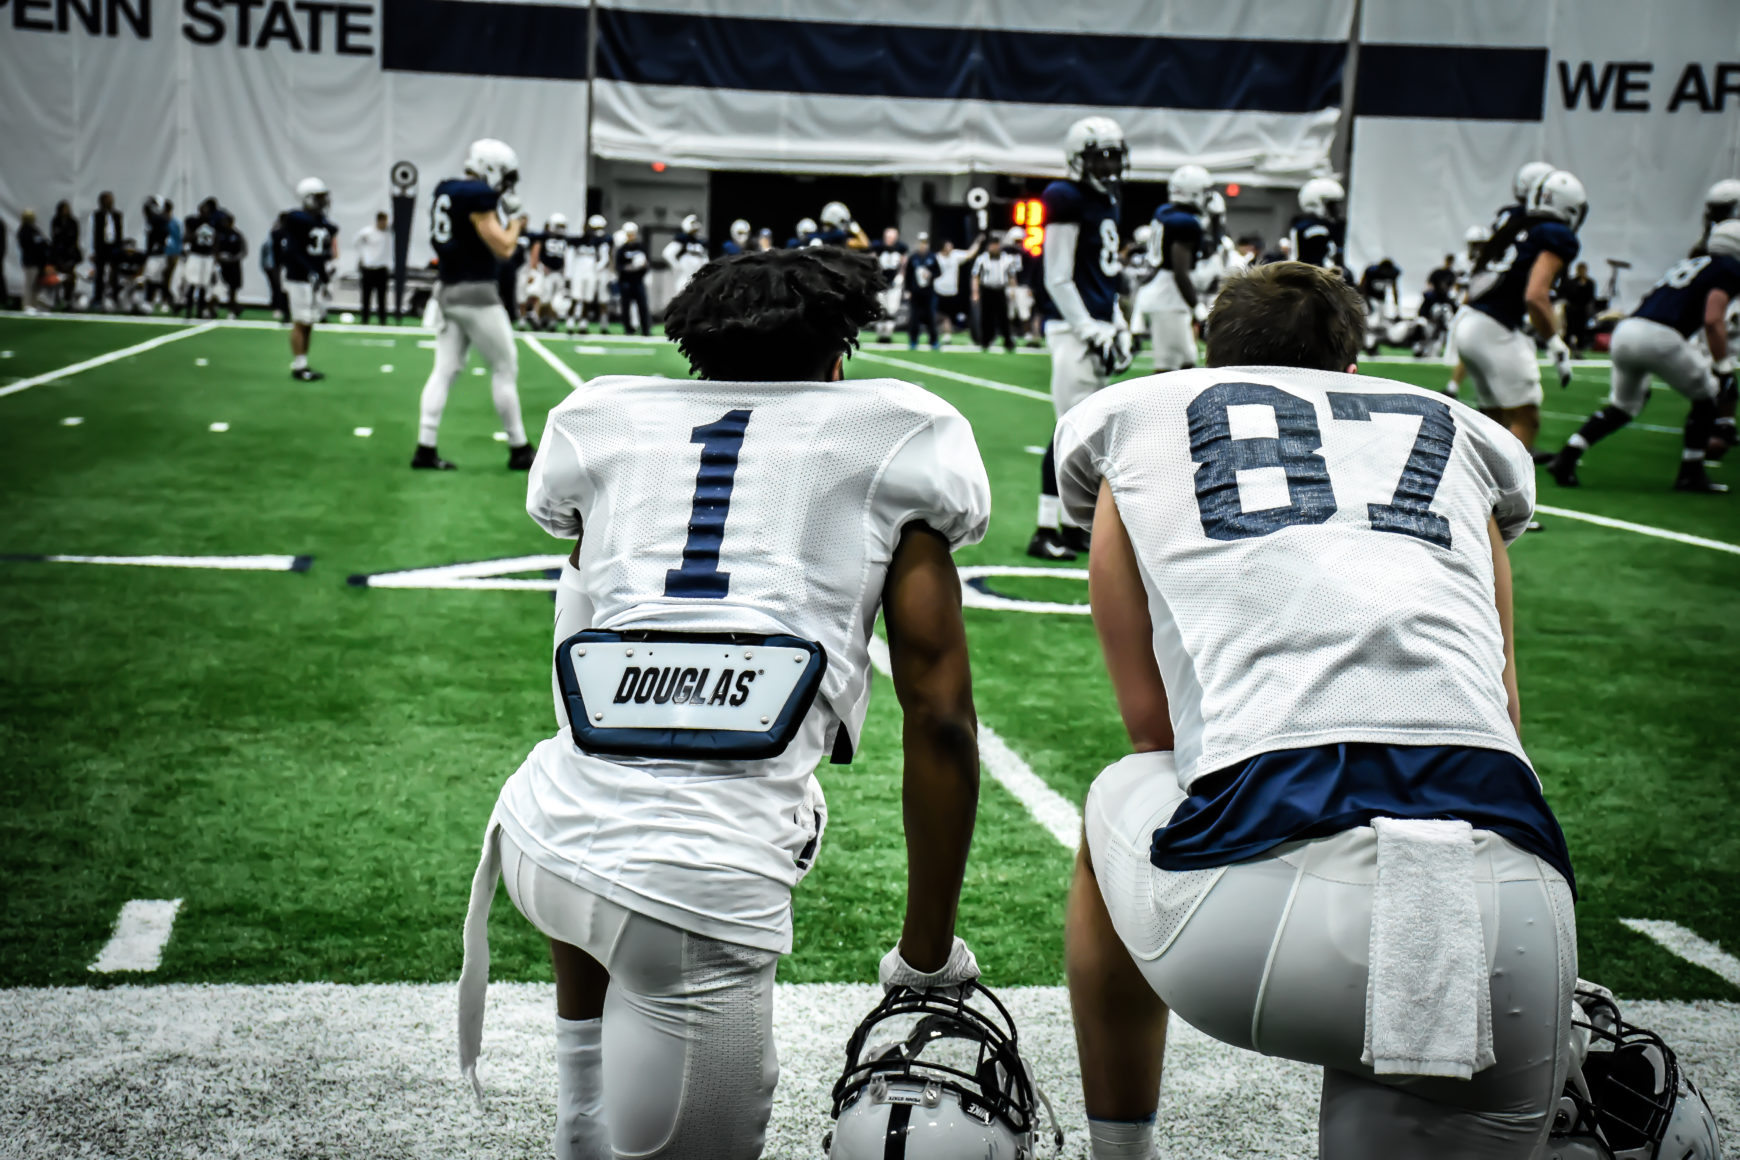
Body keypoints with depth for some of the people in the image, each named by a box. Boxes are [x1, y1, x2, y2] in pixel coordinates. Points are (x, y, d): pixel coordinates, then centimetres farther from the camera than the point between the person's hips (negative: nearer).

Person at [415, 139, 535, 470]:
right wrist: (514, 223, 5)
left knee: (445, 370, 7)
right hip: (476, 292, -8)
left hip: (447, 291, 8)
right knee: (505, 368, 2)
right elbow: (503, 249, -14)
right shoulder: (478, 196, -15)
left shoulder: (445, 191, 12)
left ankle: (425, 449, 2)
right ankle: (519, 450, 9)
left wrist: (506, 223, 14)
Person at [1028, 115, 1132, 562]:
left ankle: (1073, 523, 17)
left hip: (1097, 327, 9)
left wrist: (1119, 330, 16)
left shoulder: (1107, 204, 17)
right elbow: (1058, 280, -14)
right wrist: (1091, 332, -16)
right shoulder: (1067, 200, -11)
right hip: (1073, 328, -9)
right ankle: (1046, 530, -7)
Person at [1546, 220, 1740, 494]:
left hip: (1625, 331, 7)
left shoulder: (1690, 265, 30)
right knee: (1705, 397, 14)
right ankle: (1690, 473, 14)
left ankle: (1566, 458, 10)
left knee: (1623, 405, 23)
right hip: (1657, 338, -7)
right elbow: (1713, 320, -8)